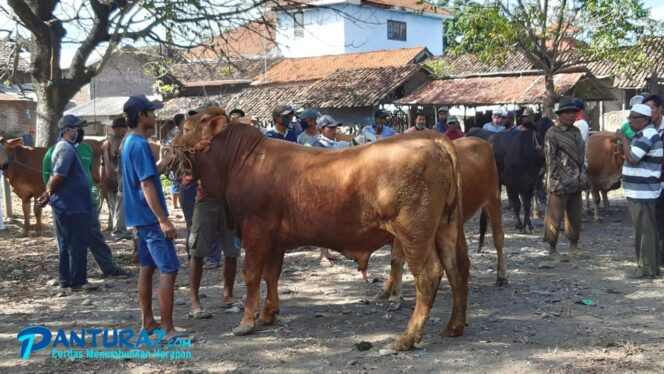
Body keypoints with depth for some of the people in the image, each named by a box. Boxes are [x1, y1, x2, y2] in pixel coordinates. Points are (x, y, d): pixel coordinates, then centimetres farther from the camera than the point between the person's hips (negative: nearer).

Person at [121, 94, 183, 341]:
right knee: (169, 270, -9)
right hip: (151, 217, -10)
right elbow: (147, 185, -22)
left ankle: (147, 321, 22)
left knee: (147, 267, 15)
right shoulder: (140, 145, -18)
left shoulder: (128, 142, 12)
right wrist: (163, 220, -22)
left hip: (141, 217, 10)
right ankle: (168, 330, -8)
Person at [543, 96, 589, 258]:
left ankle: (574, 244, 26)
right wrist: (557, 181, -15)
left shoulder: (576, 132, 13)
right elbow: (550, 160, -11)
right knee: (555, 216, -1)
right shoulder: (552, 133, -8)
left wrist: (583, 178, 11)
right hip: (560, 183, -7)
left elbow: (581, 156, 17)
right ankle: (552, 247, 9)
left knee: (575, 216, 13)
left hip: (576, 183, 7)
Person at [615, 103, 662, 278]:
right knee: (648, 231, 14)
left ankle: (646, 268, -1)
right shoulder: (642, 134, 17)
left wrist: (623, 139, -16)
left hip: (642, 193, -11)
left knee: (644, 231, -6)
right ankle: (652, 266, 21)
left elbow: (632, 159, -24)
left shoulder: (647, 135, -16)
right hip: (640, 192, 11)